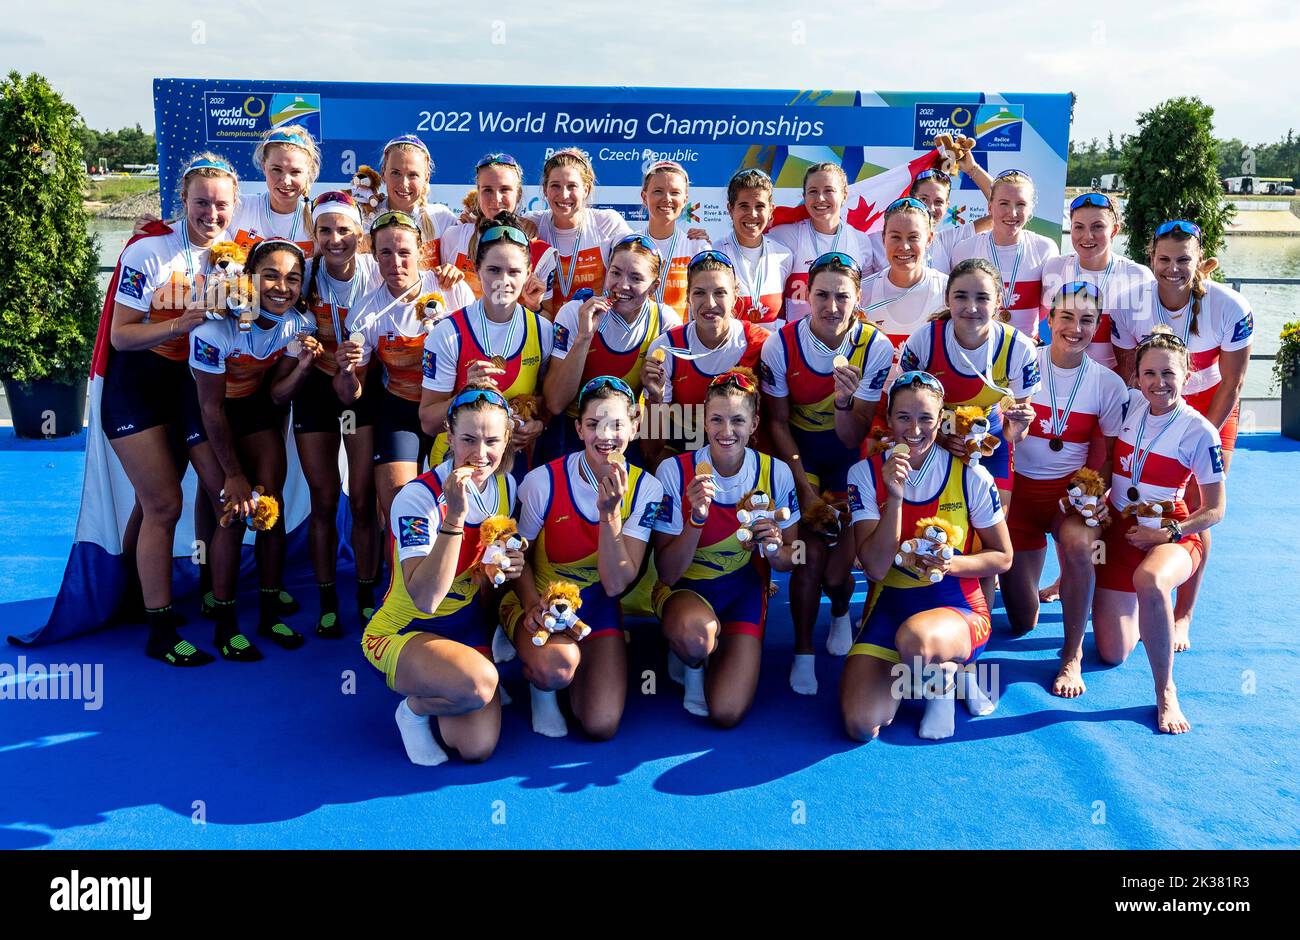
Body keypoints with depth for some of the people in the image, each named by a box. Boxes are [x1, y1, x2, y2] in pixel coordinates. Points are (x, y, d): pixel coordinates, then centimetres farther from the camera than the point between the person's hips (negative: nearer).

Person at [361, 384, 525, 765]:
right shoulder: (418, 497, -24)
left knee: (478, 749, -10)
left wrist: (508, 565, -11)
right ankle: (414, 708, -2)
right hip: (402, 633, -6)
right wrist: (455, 515, -41)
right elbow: (425, 598, -34)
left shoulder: (505, 486, -4)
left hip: (466, 626, 6)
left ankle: (434, 690, 20)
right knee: (478, 682, -36)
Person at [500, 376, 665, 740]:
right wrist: (533, 605, -22)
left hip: (597, 604, 3)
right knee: (557, 664, -36)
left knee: (602, 726, -7)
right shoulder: (543, 482, -19)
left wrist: (610, 512, -30)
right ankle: (539, 684, 3)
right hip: (540, 599, -2)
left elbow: (615, 584, -17)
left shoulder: (645, 488, -13)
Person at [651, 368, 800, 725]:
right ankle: (692, 664, 1)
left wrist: (774, 549, -23)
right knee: (695, 632, -39)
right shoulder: (674, 472, -17)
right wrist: (697, 518, -33)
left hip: (744, 587, 2)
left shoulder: (776, 473, -11)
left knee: (727, 713, -14)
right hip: (684, 588, -1)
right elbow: (667, 573, -17)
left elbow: (791, 559, 1)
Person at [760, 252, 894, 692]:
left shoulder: (877, 348, -19)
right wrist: (804, 487, -11)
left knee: (837, 572, -4)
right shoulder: (780, 345, -19)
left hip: (848, 452, 1)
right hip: (798, 451, 0)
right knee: (812, 553, -14)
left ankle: (840, 611, 35)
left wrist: (845, 402, -39)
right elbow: (778, 422, -6)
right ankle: (803, 652, 10)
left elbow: (853, 439, -18)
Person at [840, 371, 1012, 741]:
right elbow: (875, 568, -11)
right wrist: (894, 497, -22)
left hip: (958, 606, -2)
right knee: (860, 725, -16)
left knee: (914, 639, -40)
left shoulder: (969, 475, -6)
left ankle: (944, 676, -1)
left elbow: (1002, 557, 2)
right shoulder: (865, 474, -4)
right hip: (889, 605, 2)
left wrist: (951, 564, -18)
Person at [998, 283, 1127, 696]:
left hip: (1074, 491, 0)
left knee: (1076, 543, -38)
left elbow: (1103, 459, 2)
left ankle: (1073, 654, -17)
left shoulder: (1109, 385, -3)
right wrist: (1011, 426, -32)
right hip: (1022, 488, 0)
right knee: (1022, 623, 4)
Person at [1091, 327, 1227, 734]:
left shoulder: (1199, 432, -11)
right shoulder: (1130, 404, -1)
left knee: (1149, 580, -42)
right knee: (1113, 655, 1)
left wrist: (1168, 532, -17)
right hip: (1118, 529, 4)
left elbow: (1215, 510, -6)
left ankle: (1166, 692, -24)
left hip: (1172, 535, -4)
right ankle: (1139, 611, 37)